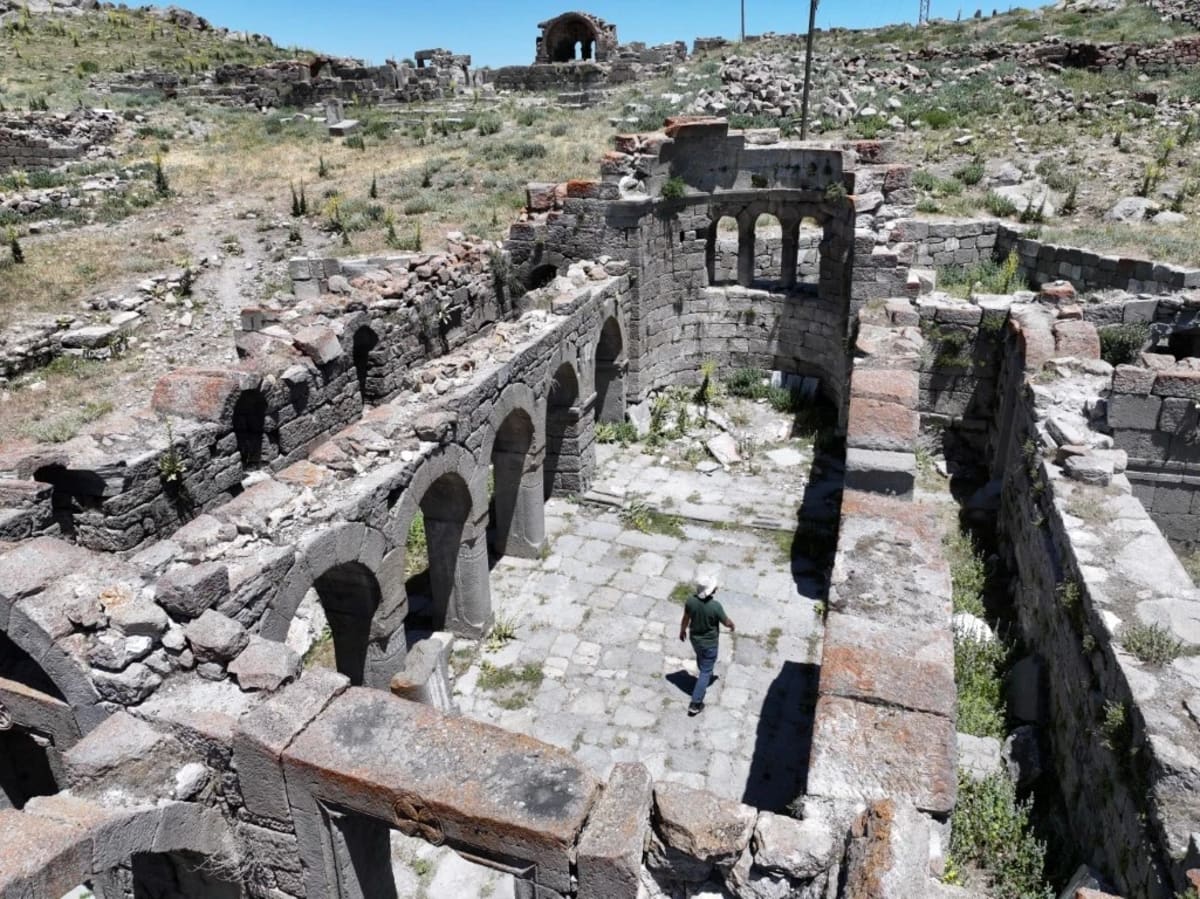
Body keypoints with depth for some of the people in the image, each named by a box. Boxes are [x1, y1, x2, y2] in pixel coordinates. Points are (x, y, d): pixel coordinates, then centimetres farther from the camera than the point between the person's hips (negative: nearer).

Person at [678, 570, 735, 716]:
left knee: (700, 659, 34)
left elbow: (686, 619, -3)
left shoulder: (690, 600, -21)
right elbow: (727, 622, -15)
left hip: (695, 639, 5)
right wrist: (732, 625, 9)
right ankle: (695, 704, 13)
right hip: (710, 643, -5)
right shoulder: (715, 606, -33)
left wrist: (682, 631, 16)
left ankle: (705, 675, 64)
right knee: (706, 671, 10)